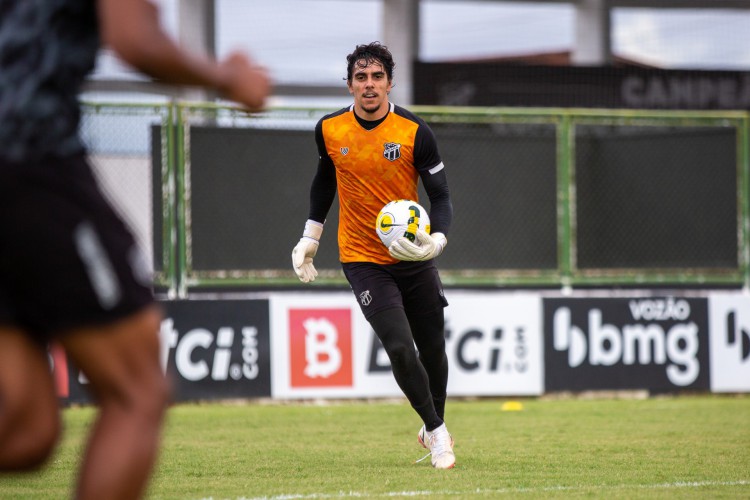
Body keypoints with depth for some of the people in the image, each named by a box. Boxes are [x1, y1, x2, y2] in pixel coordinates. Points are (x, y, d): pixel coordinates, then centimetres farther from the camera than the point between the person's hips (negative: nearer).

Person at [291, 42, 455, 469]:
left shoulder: (414, 132, -11)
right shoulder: (330, 130, -5)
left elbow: (441, 195, -7)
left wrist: (437, 239, -25)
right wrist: (310, 236, 15)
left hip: (414, 258, 1)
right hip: (363, 258, -1)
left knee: (432, 349, 9)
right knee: (400, 349, -15)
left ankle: (435, 426, 36)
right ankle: (437, 432, 2)